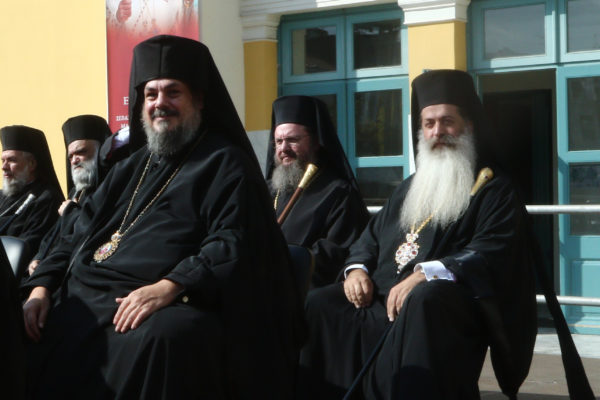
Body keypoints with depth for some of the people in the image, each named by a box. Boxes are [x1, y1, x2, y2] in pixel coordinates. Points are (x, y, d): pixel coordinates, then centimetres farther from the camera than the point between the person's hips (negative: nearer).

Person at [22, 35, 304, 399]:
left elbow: (232, 246, -11)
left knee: (160, 339, -39)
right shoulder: (133, 168, 26)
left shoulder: (226, 164, 4)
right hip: (88, 296, 7)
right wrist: (42, 285, 6)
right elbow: (80, 237, 25)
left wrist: (169, 286, -26)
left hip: (166, 305, -6)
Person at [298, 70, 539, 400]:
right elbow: (371, 237, 27)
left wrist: (427, 273, -24)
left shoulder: (495, 190, 6)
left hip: (447, 303, -6)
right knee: (319, 305, -14)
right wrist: (357, 269, 3)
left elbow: (491, 254, -10)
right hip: (382, 300, 6)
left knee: (424, 299, -39)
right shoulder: (410, 188, 27)